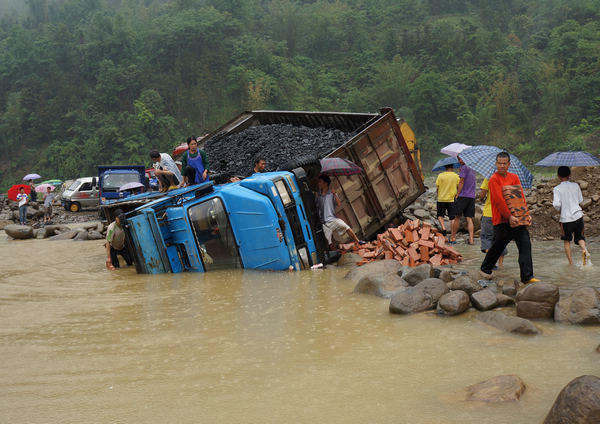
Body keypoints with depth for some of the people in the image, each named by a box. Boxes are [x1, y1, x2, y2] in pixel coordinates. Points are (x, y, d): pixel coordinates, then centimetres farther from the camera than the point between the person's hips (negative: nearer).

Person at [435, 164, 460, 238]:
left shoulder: (440, 176, -4)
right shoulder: (456, 176, -1)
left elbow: (437, 187, -1)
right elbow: (458, 188, 0)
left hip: (441, 199, 0)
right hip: (452, 199, 0)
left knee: (440, 215, 18)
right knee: (452, 218, 3)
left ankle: (443, 228, -5)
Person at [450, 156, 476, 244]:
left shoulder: (464, 167, -9)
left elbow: (461, 182, -12)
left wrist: (457, 195, -8)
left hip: (463, 196, -7)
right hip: (472, 197, 7)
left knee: (457, 217, 3)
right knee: (469, 219, 4)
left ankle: (453, 237, 9)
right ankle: (471, 239, -5)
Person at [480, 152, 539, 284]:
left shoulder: (514, 177, 12)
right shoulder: (494, 179, -7)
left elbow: (521, 196, 11)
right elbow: (499, 200, -14)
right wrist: (509, 217, -18)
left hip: (518, 219, 5)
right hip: (502, 220, -5)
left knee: (525, 245, -5)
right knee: (497, 246, 4)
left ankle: (527, 277, -5)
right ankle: (485, 269, 27)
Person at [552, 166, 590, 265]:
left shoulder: (557, 189, -8)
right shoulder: (575, 185, 2)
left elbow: (557, 204, -16)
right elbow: (580, 200, 11)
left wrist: (559, 210, 4)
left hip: (566, 218, -2)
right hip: (578, 216, 2)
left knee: (567, 240, 16)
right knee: (580, 237, 15)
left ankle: (570, 262, 14)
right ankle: (584, 250, -16)